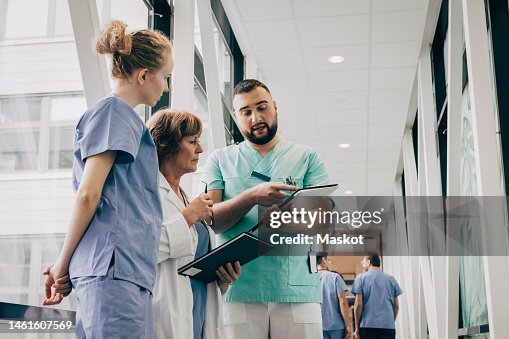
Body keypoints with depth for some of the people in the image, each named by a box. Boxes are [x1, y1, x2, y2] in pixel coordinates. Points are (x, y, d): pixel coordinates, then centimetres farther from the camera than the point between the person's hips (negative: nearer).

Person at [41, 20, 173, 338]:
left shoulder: (122, 116, 24)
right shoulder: (115, 111, -4)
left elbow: (90, 196, 21)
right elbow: (88, 194, -11)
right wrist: (63, 264, -2)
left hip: (129, 269, 9)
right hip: (115, 266, -9)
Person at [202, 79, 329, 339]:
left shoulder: (307, 157, 12)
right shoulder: (220, 159, 13)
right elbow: (208, 220, 0)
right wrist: (252, 196, -17)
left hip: (296, 289, 0)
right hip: (239, 288, 0)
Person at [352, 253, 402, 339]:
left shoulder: (361, 278, 3)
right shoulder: (391, 279, 12)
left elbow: (358, 304, -4)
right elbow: (396, 305, 12)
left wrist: (357, 327, 2)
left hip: (368, 325, -2)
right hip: (388, 326, 3)